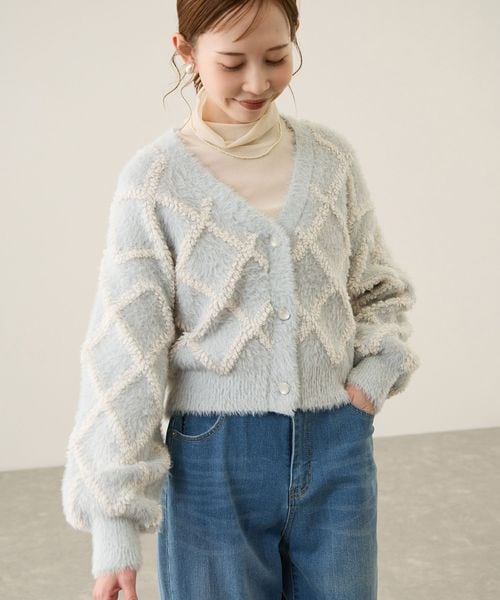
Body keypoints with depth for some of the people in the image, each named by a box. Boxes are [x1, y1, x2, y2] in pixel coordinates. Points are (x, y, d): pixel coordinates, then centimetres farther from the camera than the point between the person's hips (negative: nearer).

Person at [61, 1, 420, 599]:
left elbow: (380, 289, 15)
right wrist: (114, 532, -12)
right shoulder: (154, 180, -6)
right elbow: (122, 359, -8)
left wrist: (376, 372, -5)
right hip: (215, 461, -2)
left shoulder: (330, 158, 3)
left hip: (336, 448, 3)